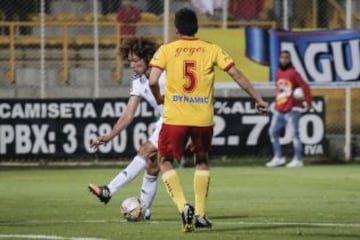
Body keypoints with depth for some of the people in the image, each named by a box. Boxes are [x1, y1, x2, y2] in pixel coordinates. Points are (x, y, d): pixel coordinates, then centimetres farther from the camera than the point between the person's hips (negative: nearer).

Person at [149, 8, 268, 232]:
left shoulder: (166, 50, -1)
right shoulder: (211, 50, 3)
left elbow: (153, 81, -11)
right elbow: (237, 75, 3)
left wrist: (159, 98, 10)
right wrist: (258, 99, 12)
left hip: (175, 118, -2)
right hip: (203, 119, 2)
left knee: (165, 161, 14)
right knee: (202, 161, 24)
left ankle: (184, 206, -6)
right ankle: (200, 214, 19)